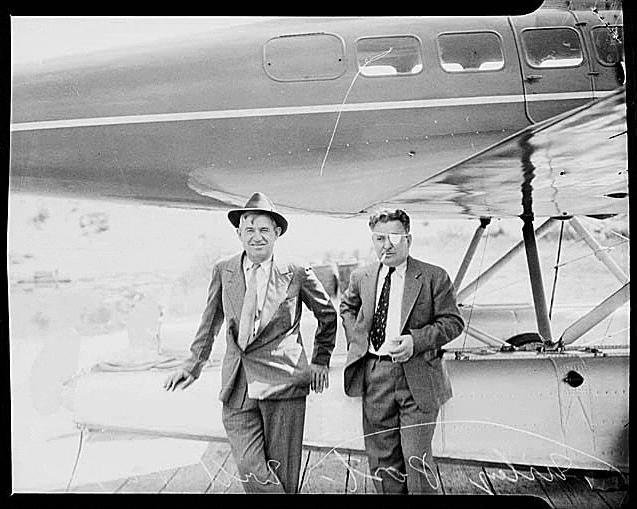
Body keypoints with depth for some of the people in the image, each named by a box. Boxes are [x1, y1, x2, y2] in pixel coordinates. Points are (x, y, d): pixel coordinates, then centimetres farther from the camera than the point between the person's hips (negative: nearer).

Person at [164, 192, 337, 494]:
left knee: (283, 476, 5)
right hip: (237, 389, 2)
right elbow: (210, 323, 16)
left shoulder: (297, 273, 1)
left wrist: (320, 362, 12)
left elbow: (328, 316, 13)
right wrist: (193, 366, 14)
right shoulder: (223, 271, 7)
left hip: (283, 382, -2)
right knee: (251, 472, -8)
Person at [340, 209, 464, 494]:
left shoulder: (434, 277, -3)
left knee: (416, 459, 0)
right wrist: (355, 338, 9)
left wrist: (416, 341, -17)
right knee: (381, 459, 13)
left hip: (418, 377, -4)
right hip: (374, 376, 4)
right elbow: (347, 307, 27)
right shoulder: (361, 277, 9)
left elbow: (453, 322, -3)